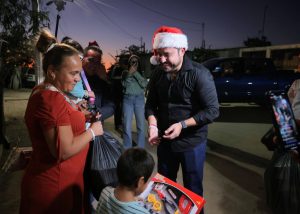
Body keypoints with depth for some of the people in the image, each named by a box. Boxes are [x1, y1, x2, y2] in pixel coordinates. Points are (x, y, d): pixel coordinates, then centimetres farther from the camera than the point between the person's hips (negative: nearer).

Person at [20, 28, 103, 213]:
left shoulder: (45, 92, 7)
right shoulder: (51, 99, -26)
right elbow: (65, 150, -29)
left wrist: (82, 117, 4)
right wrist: (92, 131, -15)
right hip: (55, 186, -9)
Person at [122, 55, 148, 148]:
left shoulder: (141, 73, 8)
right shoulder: (125, 72, 9)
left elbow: (144, 84, -7)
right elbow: (124, 84, -4)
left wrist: (136, 73, -9)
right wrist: (129, 73, -12)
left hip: (139, 99, 0)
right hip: (127, 99, 0)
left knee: (141, 125, -1)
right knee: (127, 125, 1)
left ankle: (141, 149, 11)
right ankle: (127, 150, 13)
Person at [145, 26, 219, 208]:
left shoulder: (199, 74, -19)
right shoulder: (158, 74, -2)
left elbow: (212, 110, -18)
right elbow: (151, 104, 5)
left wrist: (182, 125, -25)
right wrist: (153, 126, -13)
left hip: (192, 142, -4)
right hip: (165, 141, 5)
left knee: (193, 190, 14)